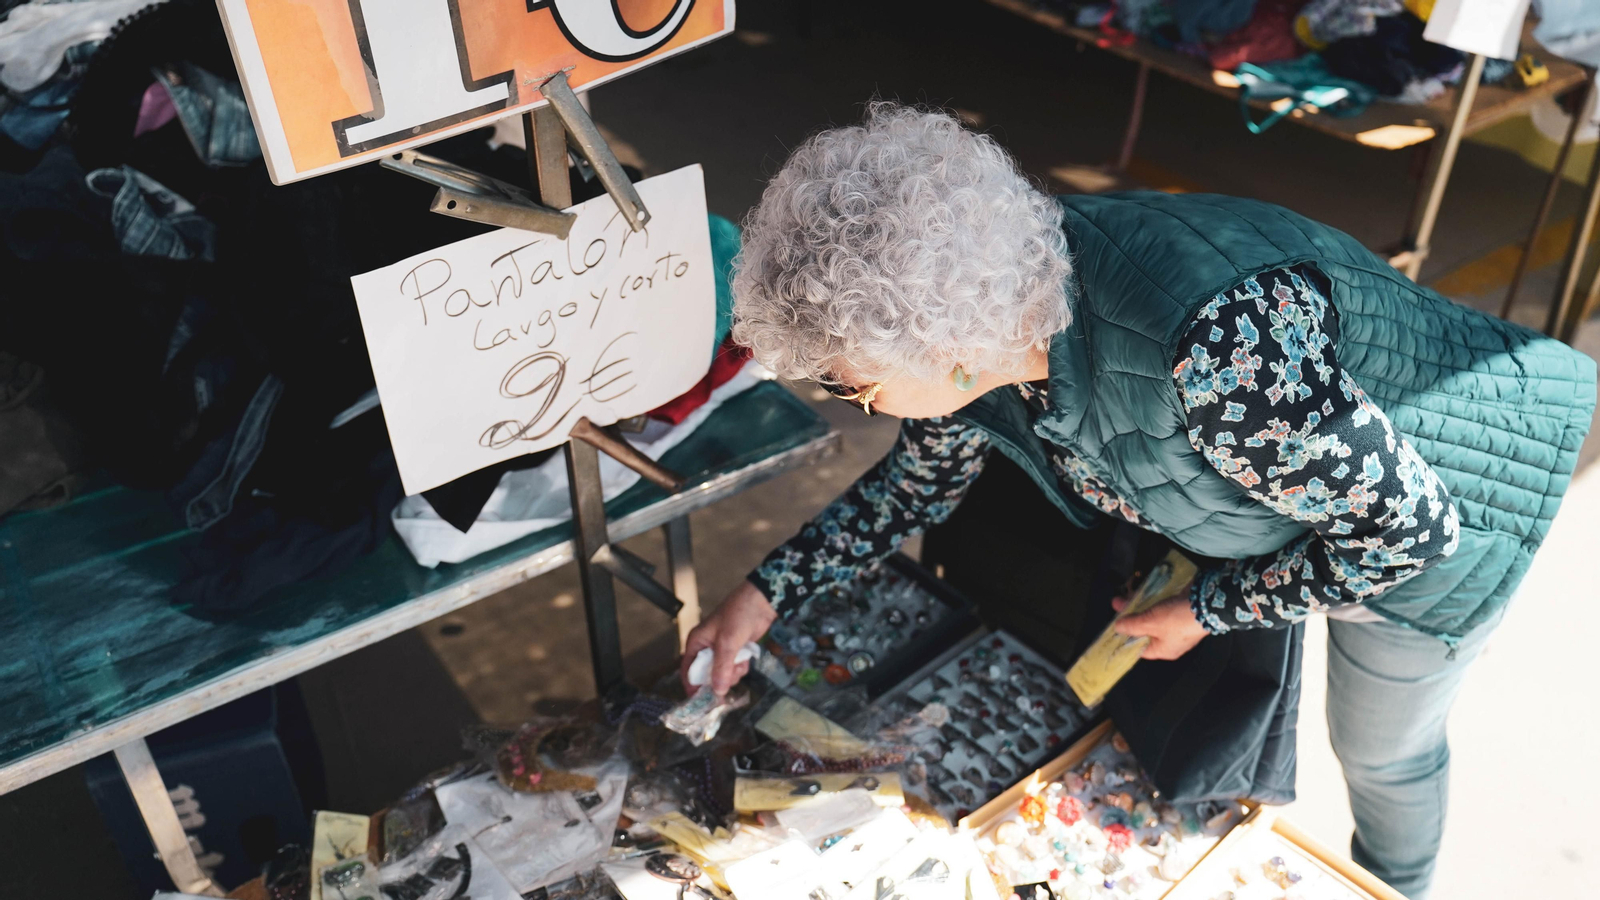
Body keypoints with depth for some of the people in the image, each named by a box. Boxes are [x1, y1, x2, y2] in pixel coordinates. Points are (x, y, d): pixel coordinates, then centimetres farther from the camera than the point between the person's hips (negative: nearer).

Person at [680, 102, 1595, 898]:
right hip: (1289, 469, 6)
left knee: (1381, 748, 19)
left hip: (1438, 521, -5)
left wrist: (1206, 610, -19)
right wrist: (769, 590, -8)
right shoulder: (980, 316, -22)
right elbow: (921, 479, -2)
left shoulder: (1211, 352, -47)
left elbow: (1402, 528, -31)